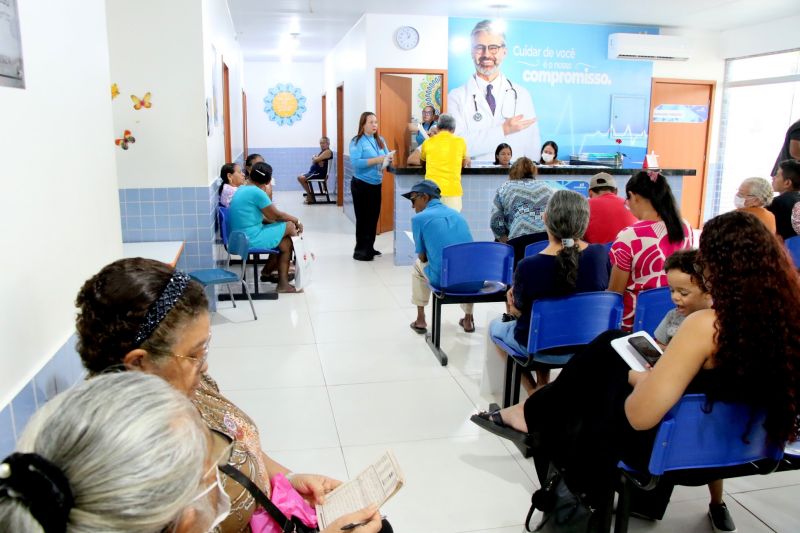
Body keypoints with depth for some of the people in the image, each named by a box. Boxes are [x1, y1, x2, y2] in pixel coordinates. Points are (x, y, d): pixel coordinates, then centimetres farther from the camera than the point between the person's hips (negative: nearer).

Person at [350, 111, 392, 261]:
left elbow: (386, 156, 11)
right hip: (361, 184, -6)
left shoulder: (380, 140, 10)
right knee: (362, 217, -1)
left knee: (374, 216, 11)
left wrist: (388, 159, -13)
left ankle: (369, 247, 23)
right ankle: (360, 250, 6)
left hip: (376, 184, 6)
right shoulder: (357, 141, -10)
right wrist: (376, 160, -25)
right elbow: (355, 162, -21)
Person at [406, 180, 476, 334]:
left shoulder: (419, 218, 0)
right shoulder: (457, 214, 17)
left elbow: (422, 257, 5)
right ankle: (468, 319, 38)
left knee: (418, 266, 30)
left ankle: (421, 320, 28)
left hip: (442, 279, -4)